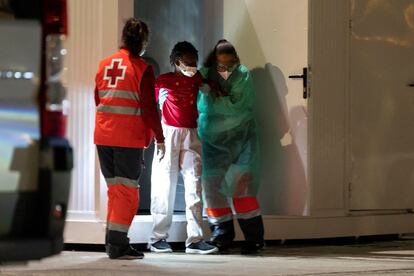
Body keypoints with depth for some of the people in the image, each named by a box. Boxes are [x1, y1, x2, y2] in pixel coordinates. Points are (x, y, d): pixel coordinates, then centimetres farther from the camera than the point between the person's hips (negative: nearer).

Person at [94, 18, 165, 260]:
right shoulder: (142, 69, -8)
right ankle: (118, 245, -6)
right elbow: (149, 108, -10)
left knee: (115, 188, 16)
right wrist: (159, 138, -2)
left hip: (103, 136, 6)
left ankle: (113, 242, 17)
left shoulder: (105, 64, 10)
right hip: (129, 138, -6)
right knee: (127, 190, -2)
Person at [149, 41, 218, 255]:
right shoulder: (164, 81, 0)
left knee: (194, 185, -2)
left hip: (191, 135, 4)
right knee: (165, 185, -2)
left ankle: (195, 239, -4)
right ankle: (158, 237, 5)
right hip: (169, 133, -4)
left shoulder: (196, 80, 11)